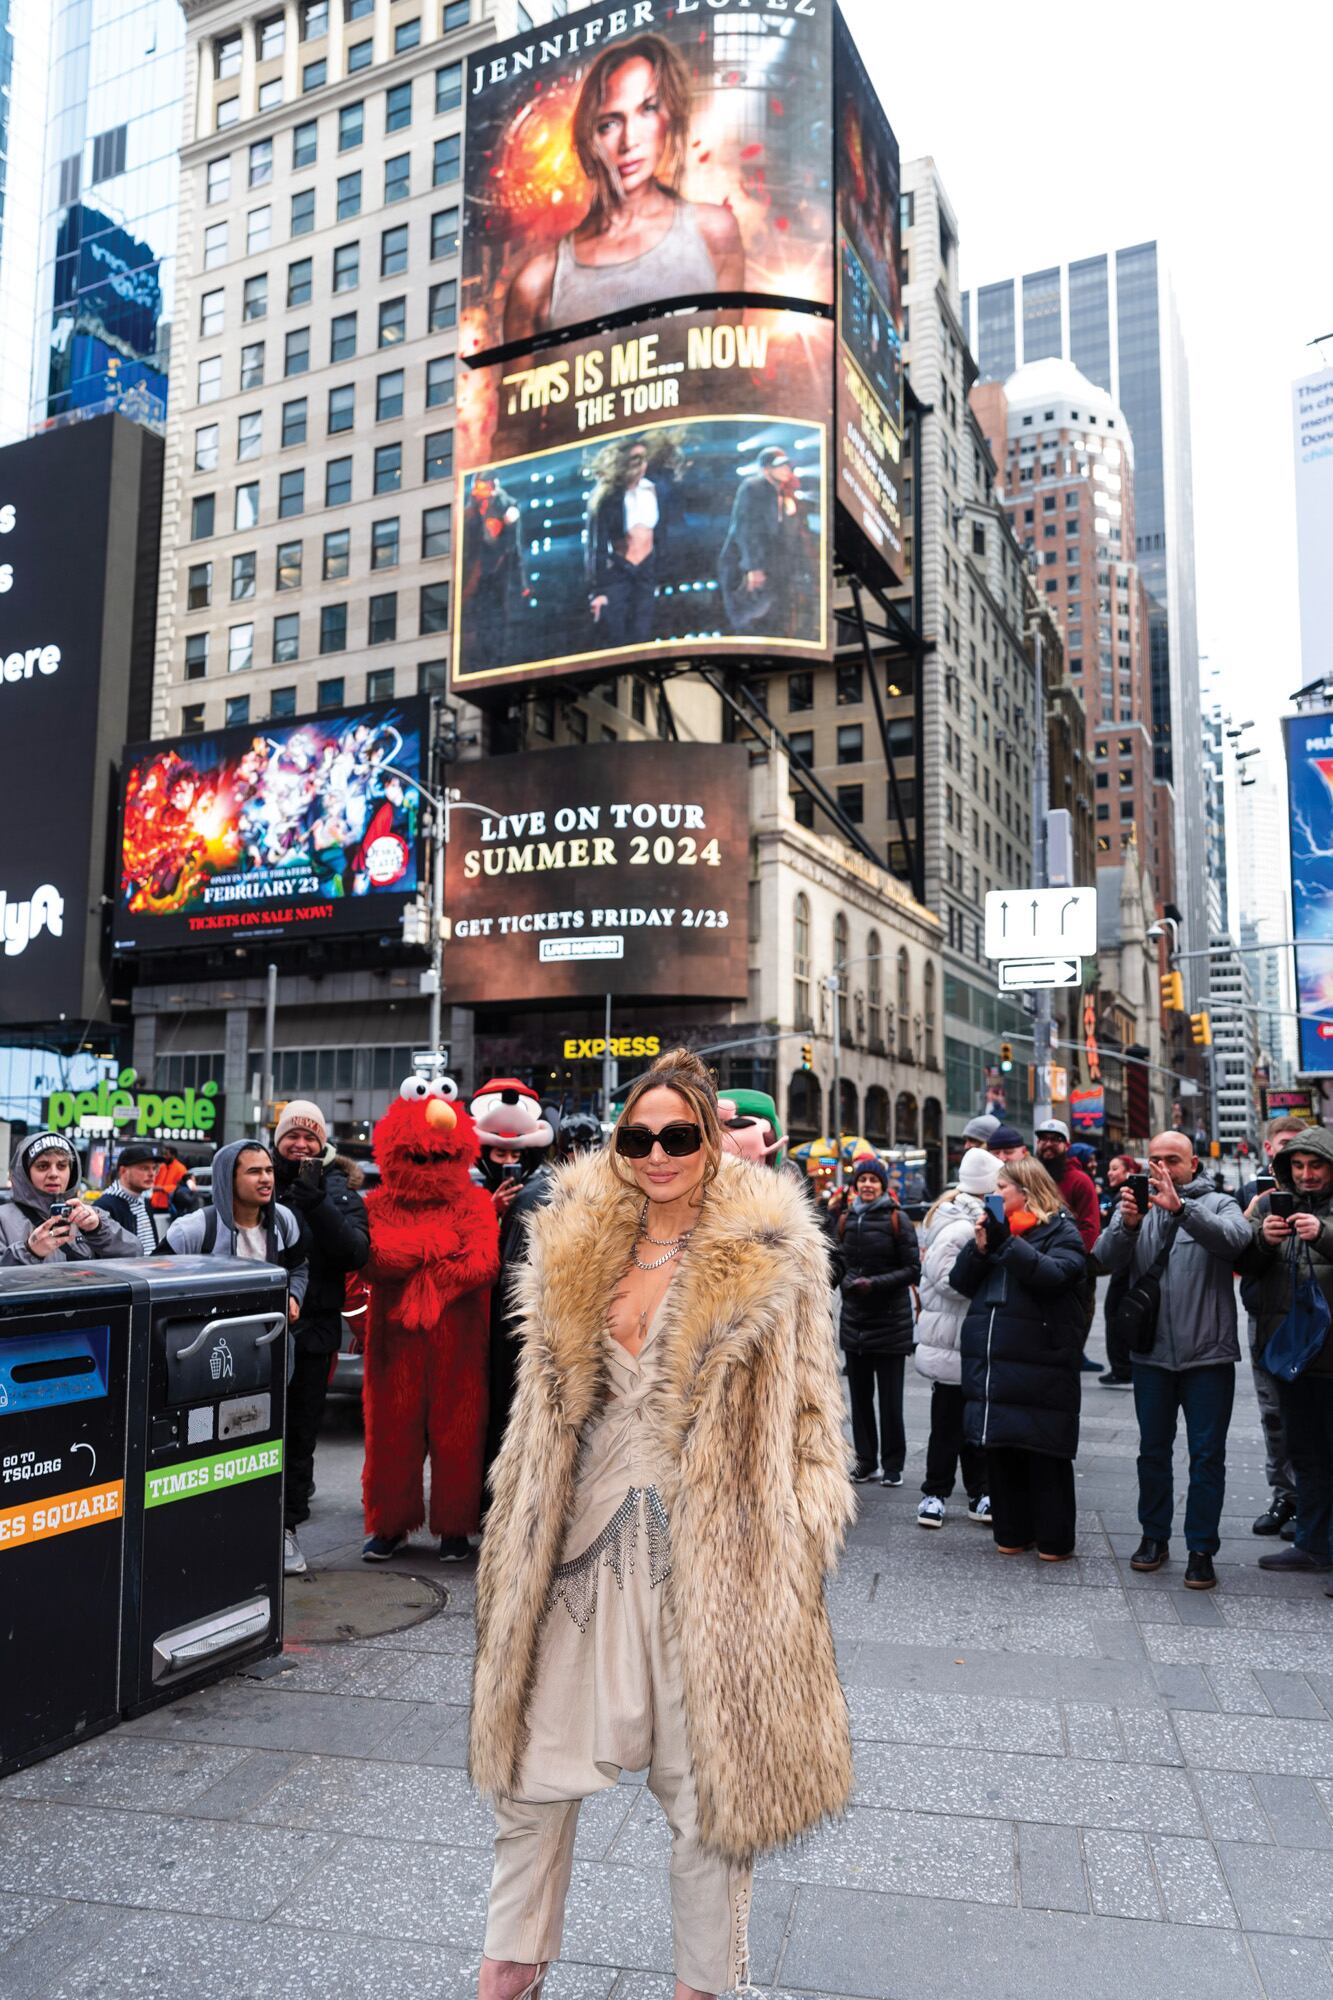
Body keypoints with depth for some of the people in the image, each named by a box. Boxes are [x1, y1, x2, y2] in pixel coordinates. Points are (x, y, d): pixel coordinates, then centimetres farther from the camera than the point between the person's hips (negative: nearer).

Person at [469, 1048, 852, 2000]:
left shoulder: (769, 1253, -7)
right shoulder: (575, 1245, 4)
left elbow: (806, 1406, -3)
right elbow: (542, 1409, 13)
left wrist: (803, 1529, -10)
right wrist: (521, 1533, 12)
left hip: (709, 1548, -4)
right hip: (584, 1536, 4)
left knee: (709, 1780, 10)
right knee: (535, 1762, 16)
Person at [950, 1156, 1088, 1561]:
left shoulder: (1060, 1230, -1)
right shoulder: (995, 1226, 15)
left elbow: (1054, 1274, -20)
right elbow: (961, 1281, 10)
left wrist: (1006, 1241, -22)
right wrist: (979, 1246, -6)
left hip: (1040, 1363, -5)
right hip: (992, 1361, 6)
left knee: (1044, 1455, 1)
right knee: (1000, 1451, 9)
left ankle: (1055, 1539, 12)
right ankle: (1012, 1532, 20)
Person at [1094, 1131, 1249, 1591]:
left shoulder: (1217, 1204, -1)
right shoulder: (1136, 1203, 5)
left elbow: (1235, 1238, -24)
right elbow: (1107, 1258, -9)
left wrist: (1180, 1208, -38)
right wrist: (1127, 1224, -30)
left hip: (1208, 1355, -2)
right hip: (1152, 1354, 3)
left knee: (1207, 1454, 4)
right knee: (1153, 1450, 14)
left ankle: (1201, 1549, 14)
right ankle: (1154, 1536, 28)